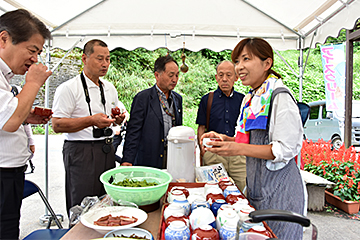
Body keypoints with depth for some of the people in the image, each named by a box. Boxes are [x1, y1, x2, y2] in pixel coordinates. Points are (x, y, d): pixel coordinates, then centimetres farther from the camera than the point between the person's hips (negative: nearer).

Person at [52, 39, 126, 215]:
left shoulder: (110, 88, 13)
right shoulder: (68, 88, -8)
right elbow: (57, 125, -13)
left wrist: (118, 119, 0)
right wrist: (92, 120, -23)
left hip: (107, 150, 6)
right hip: (81, 153, -6)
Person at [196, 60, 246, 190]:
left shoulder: (243, 100, 9)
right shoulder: (207, 100, 5)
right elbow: (201, 128, 6)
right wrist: (203, 151, -3)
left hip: (239, 155, 2)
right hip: (213, 156, -1)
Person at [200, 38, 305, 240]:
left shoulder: (280, 96, -17)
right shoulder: (252, 98, 9)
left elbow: (286, 149, -19)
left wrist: (239, 149, -25)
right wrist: (227, 140, 0)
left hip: (278, 189, -8)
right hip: (257, 185, 8)